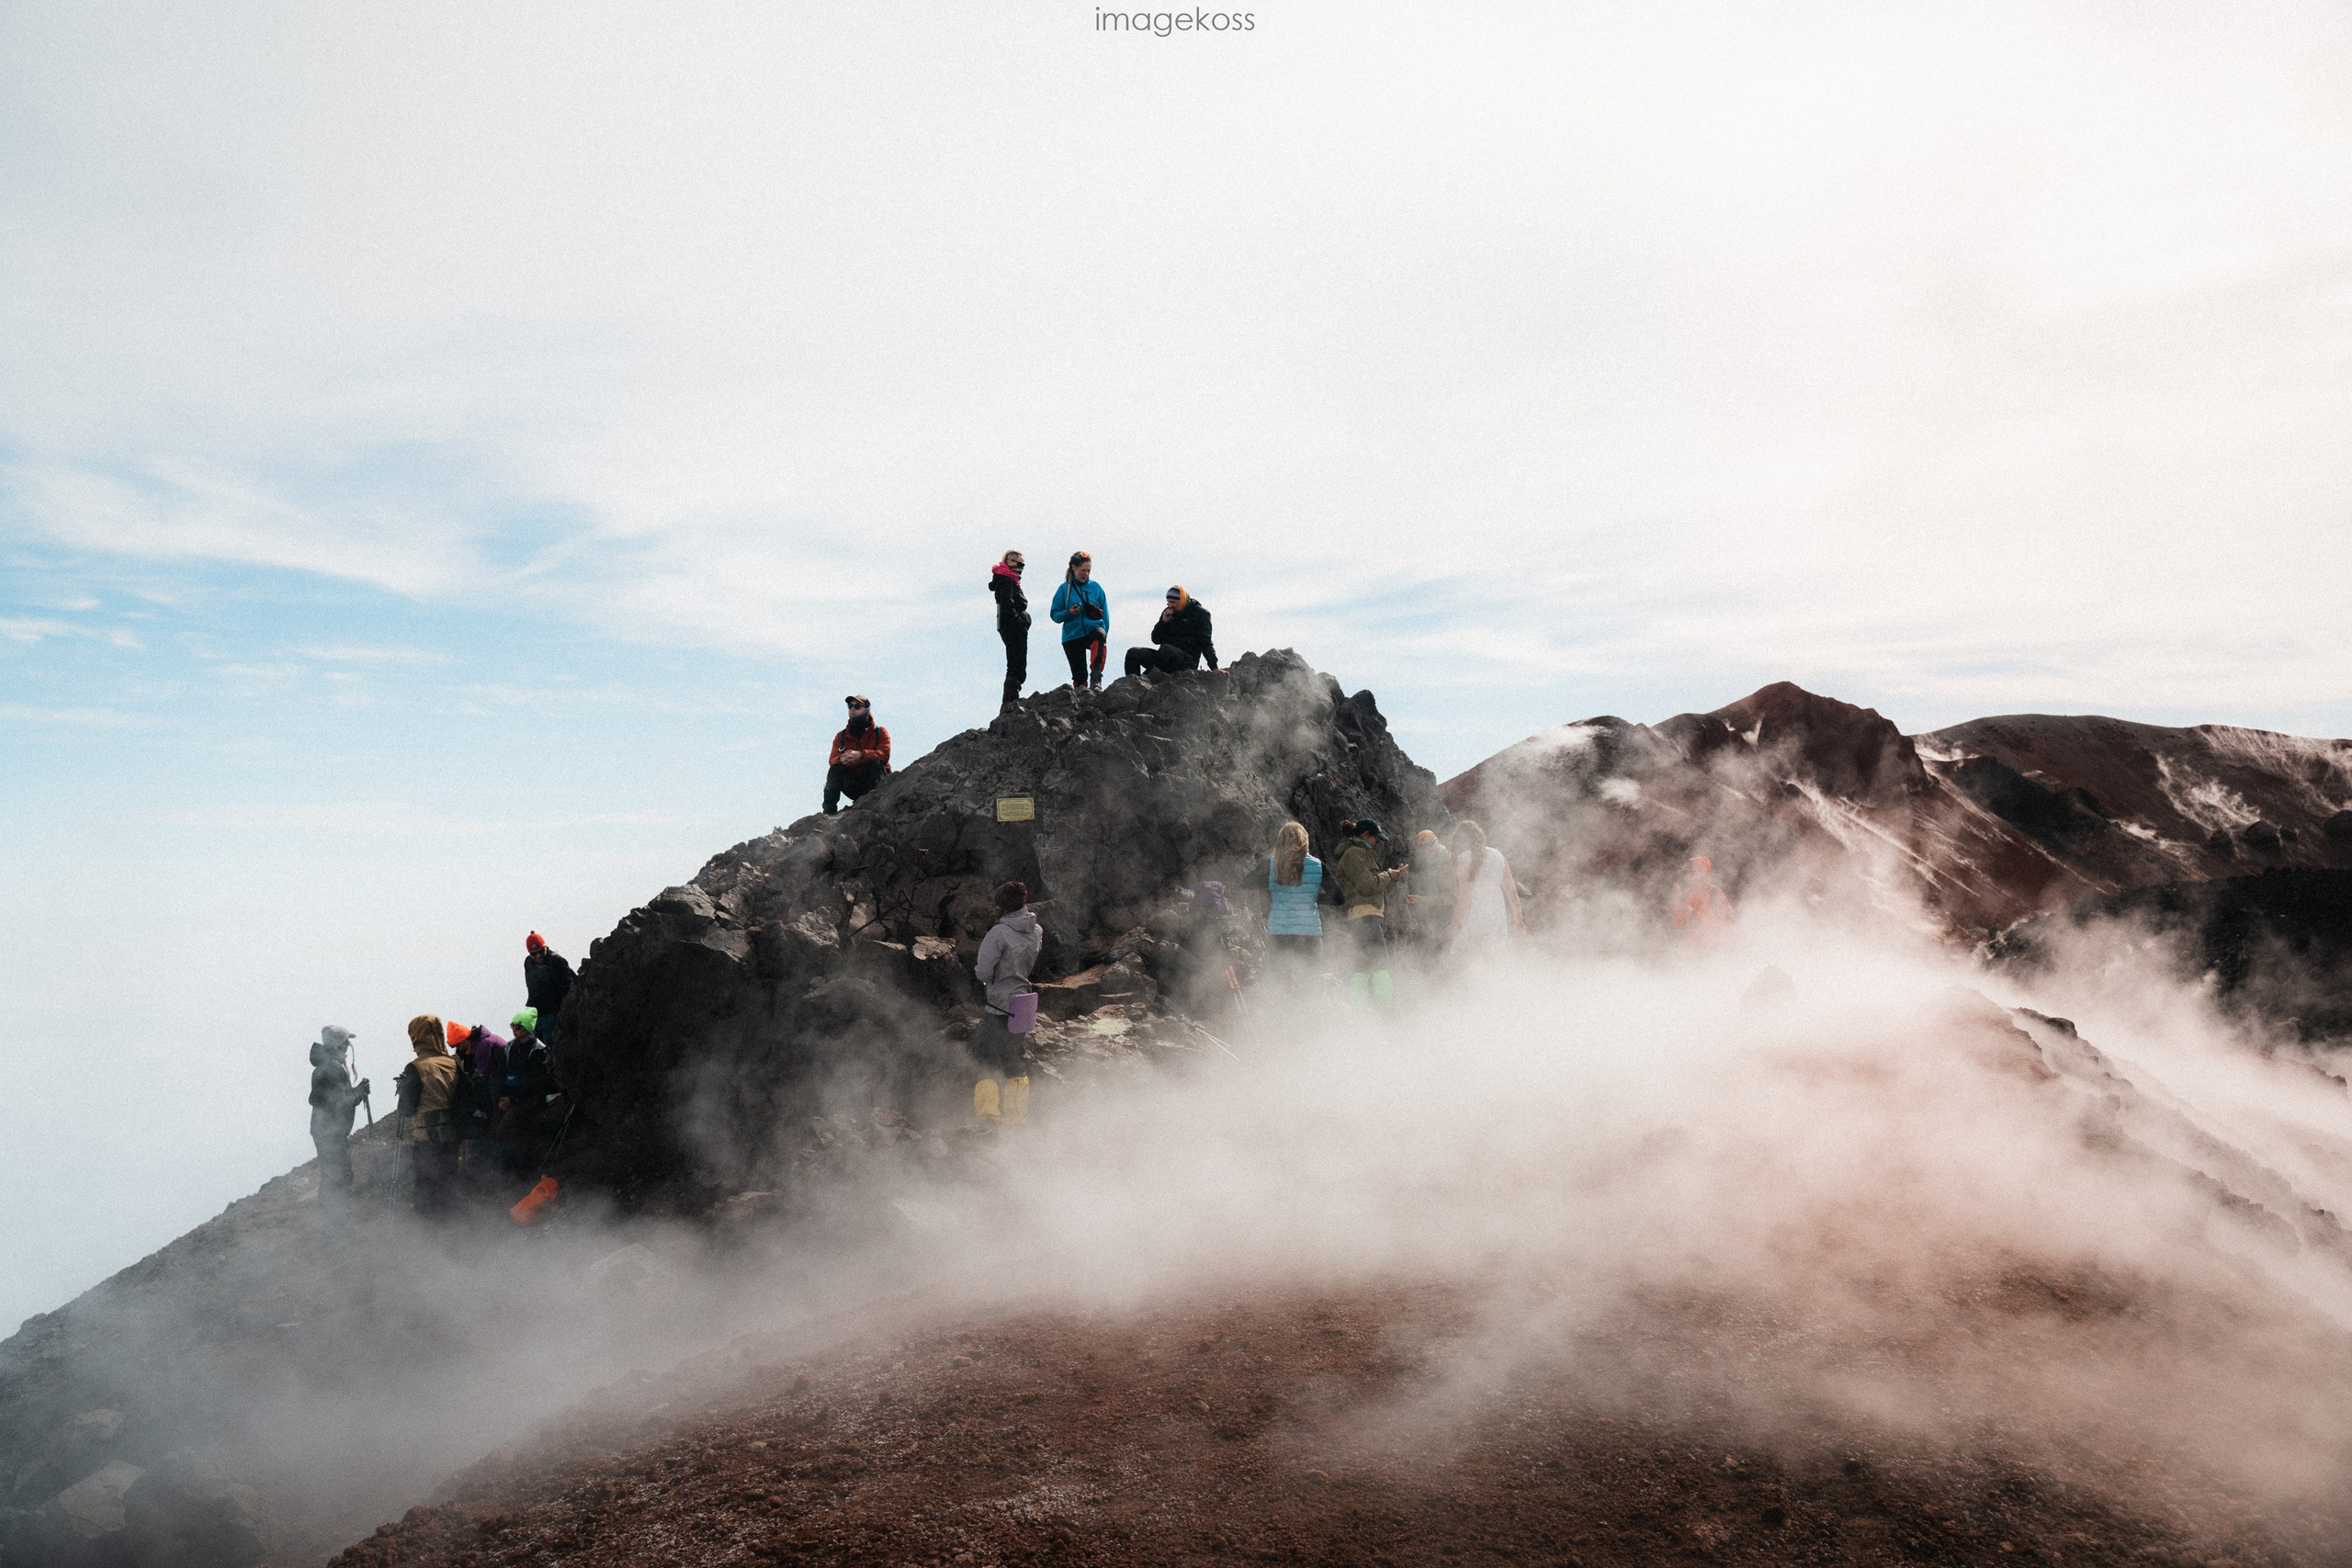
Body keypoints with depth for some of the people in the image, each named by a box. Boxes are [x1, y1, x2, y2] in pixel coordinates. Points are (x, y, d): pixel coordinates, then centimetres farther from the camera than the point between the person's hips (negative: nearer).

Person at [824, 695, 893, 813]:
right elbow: (832, 760, -6)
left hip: (876, 781, -3)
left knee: (875, 761, -29)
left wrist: (860, 755, -35)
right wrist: (842, 759, -33)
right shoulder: (842, 736, 8)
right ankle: (829, 810, -25)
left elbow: (885, 754, -20)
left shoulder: (880, 732, -1)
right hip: (854, 786, 3)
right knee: (835, 769, -21)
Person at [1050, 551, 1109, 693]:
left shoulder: (1095, 587, 8)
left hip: (1093, 629, 0)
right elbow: (1054, 615, 4)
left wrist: (1104, 633, -5)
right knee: (1079, 676, -2)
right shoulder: (1064, 589, 4)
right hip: (1072, 637, 0)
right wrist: (1068, 613, -16)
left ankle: (1096, 678, -40)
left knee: (1099, 635, -37)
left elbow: (1105, 614, 10)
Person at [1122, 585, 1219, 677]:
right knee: (1133, 653, -7)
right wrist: (1163, 622, -3)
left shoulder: (1199, 613, 0)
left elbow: (1206, 643, -4)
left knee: (1166, 649, -37)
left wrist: (1214, 668, -12)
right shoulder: (1168, 612, 15)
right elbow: (1156, 640, 14)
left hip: (1188, 660, -6)